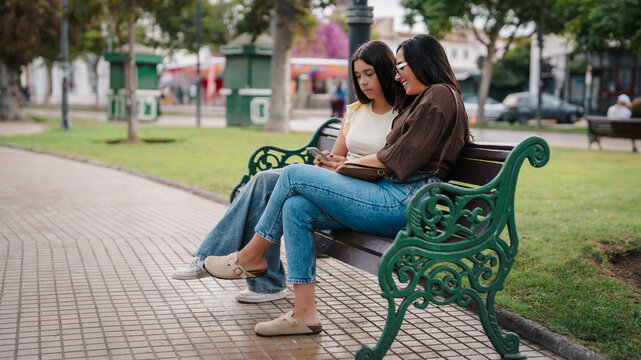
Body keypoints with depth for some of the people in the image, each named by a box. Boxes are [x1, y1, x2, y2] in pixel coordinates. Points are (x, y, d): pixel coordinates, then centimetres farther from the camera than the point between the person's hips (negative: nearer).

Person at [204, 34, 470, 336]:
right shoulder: (423, 100, 27)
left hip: (404, 203, -10)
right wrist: (347, 164, 10)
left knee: (294, 174, -9)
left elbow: (403, 158, -10)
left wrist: (357, 162, 4)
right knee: (295, 207, -5)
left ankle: (251, 257, 8)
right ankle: (304, 313, -7)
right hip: (395, 194, 10)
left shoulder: (440, 95, -4)